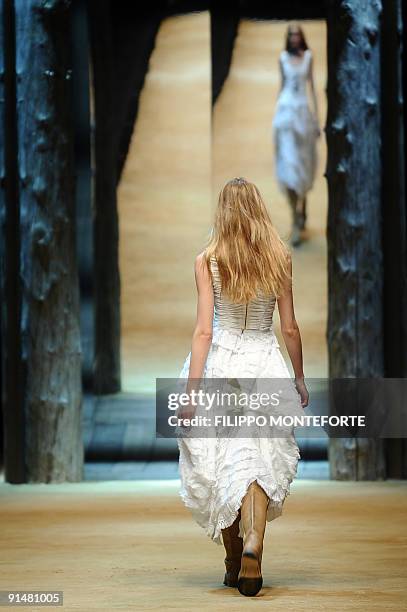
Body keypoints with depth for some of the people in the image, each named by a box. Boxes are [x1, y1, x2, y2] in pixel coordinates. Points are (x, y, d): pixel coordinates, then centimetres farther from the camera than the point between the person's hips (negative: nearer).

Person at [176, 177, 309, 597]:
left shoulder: (207, 261, -4)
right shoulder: (279, 258, 0)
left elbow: (204, 330, -10)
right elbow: (289, 328, 3)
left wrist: (192, 389, -9)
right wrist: (300, 379, 15)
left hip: (219, 364, 0)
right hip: (265, 364, 0)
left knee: (221, 466, 10)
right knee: (258, 463, -1)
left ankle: (233, 563, 18)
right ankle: (253, 545, -27)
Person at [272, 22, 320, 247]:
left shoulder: (308, 56, 4)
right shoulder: (283, 57, 6)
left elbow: (312, 85, 5)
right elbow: (281, 84, 12)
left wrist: (317, 117, 3)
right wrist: (276, 114, 11)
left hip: (303, 110, 0)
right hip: (285, 110, 0)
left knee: (303, 163, 5)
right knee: (288, 163, -7)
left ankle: (302, 210, 24)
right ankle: (296, 218, -6)